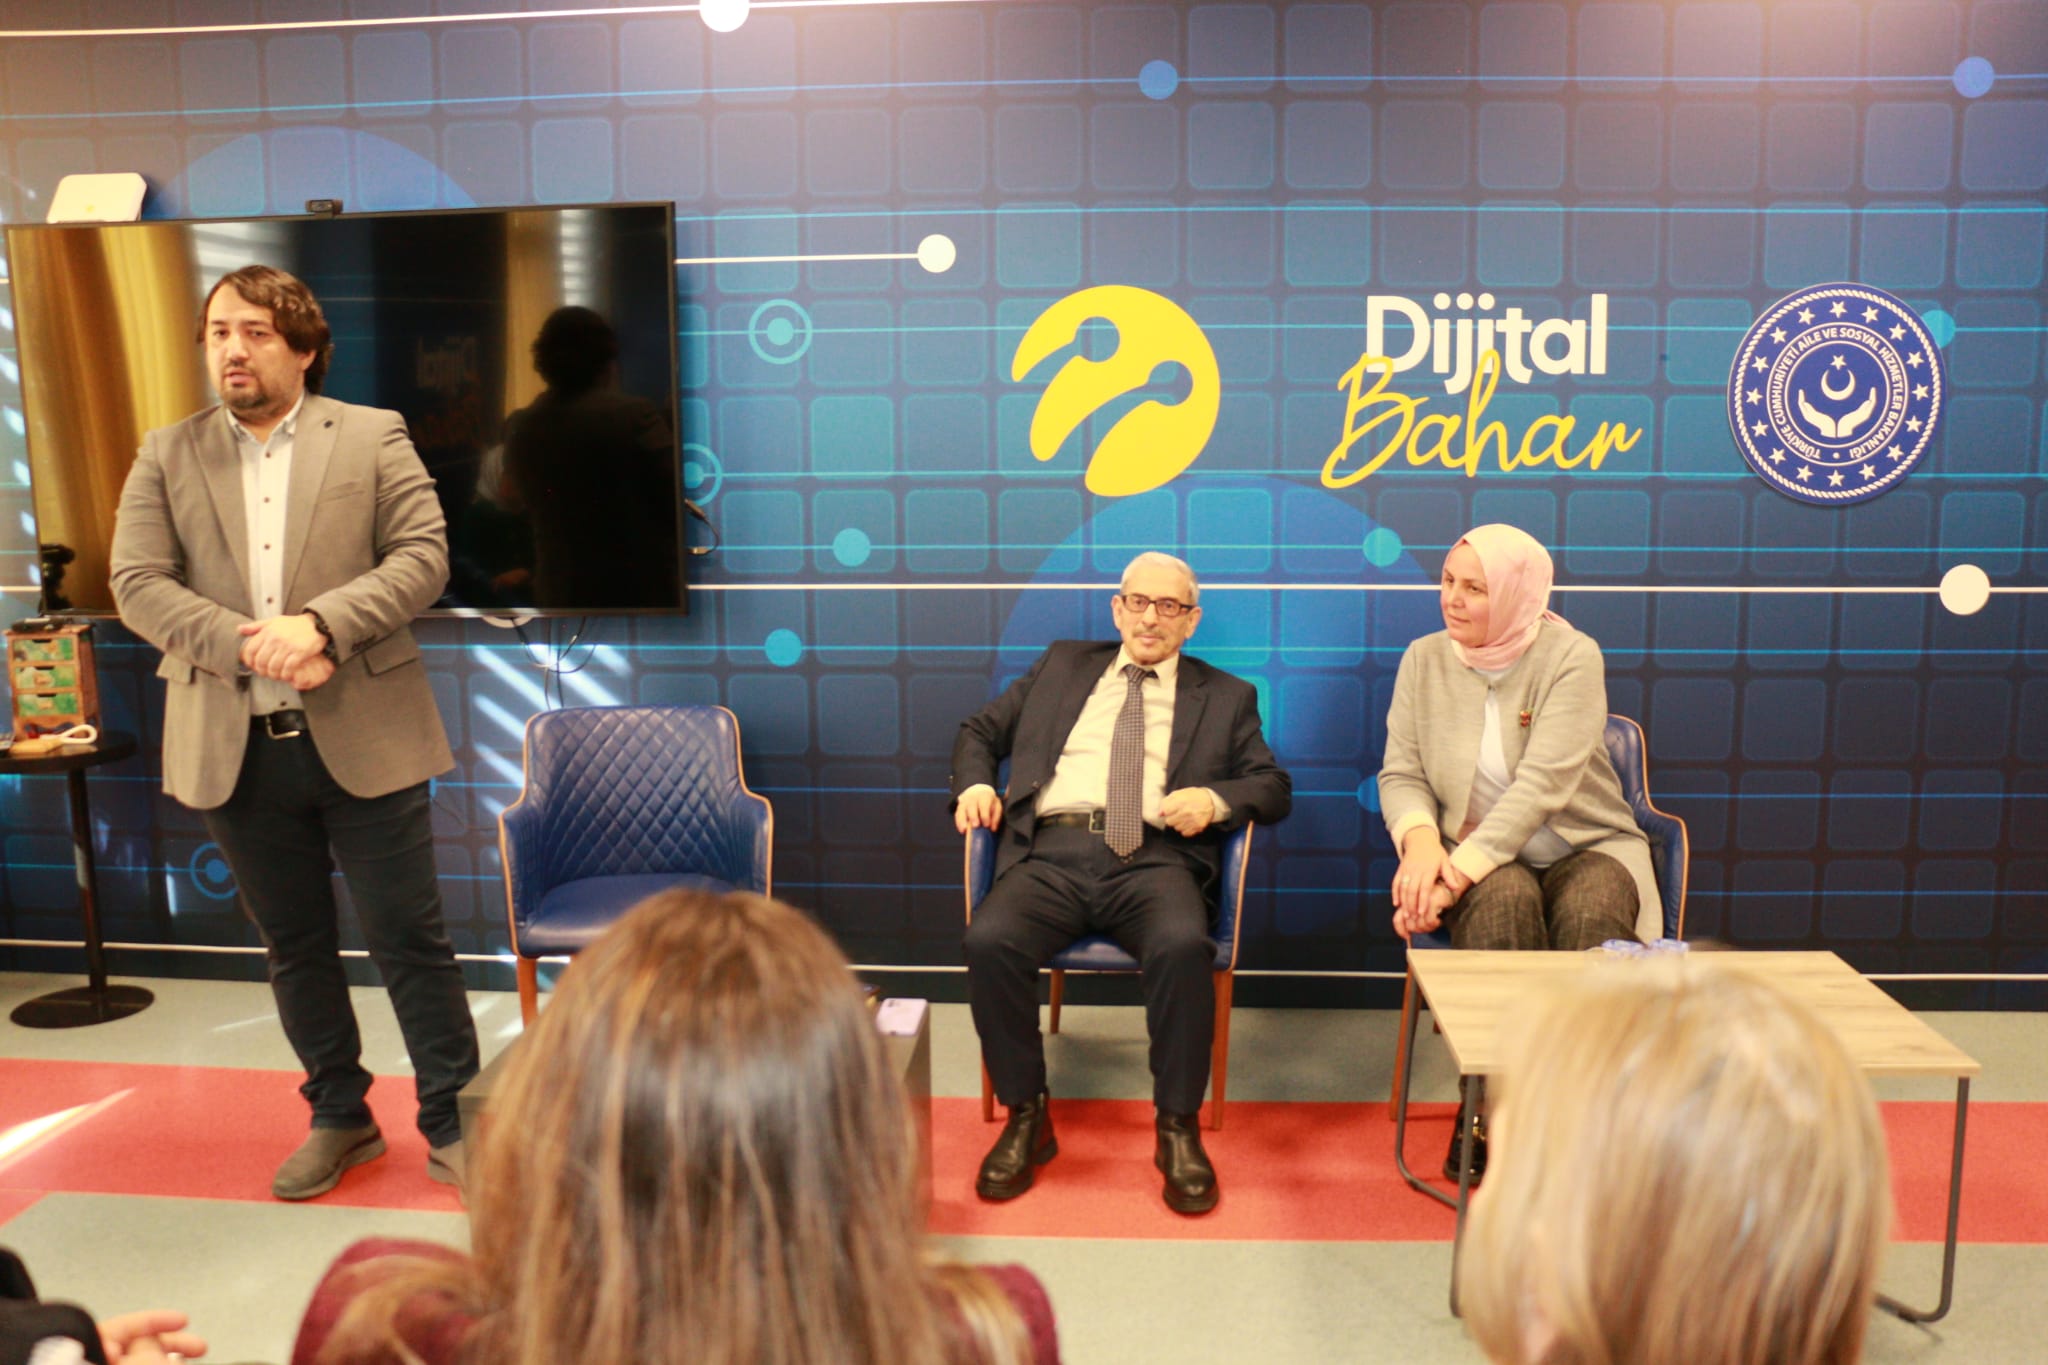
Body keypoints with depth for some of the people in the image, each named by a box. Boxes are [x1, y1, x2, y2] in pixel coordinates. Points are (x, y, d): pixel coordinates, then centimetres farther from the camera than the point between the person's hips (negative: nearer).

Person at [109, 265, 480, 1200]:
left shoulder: (373, 437, 2)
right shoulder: (166, 457, 8)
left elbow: (423, 554, -7)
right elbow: (136, 585, -1)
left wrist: (319, 622, -21)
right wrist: (248, 642, -16)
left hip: (362, 737, -3)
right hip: (235, 748, 3)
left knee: (409, 938, 2)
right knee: (293, 947, 15)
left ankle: (451, 1123, 16)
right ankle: (338, 1117, 31)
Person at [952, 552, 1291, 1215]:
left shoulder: (1225, 697, 22)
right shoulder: (1063, 666, 26)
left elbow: (1274, 786, 14)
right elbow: (980, 730, 26)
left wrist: (1217, 798, -7)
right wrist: (974, 784, 4)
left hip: (1153, 858, -1)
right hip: (1051, 853, 1)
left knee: (1184, 945, -34)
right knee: (989, 941, -29)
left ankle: (1178, 1128, -14)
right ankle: (1025, 1116, -8)